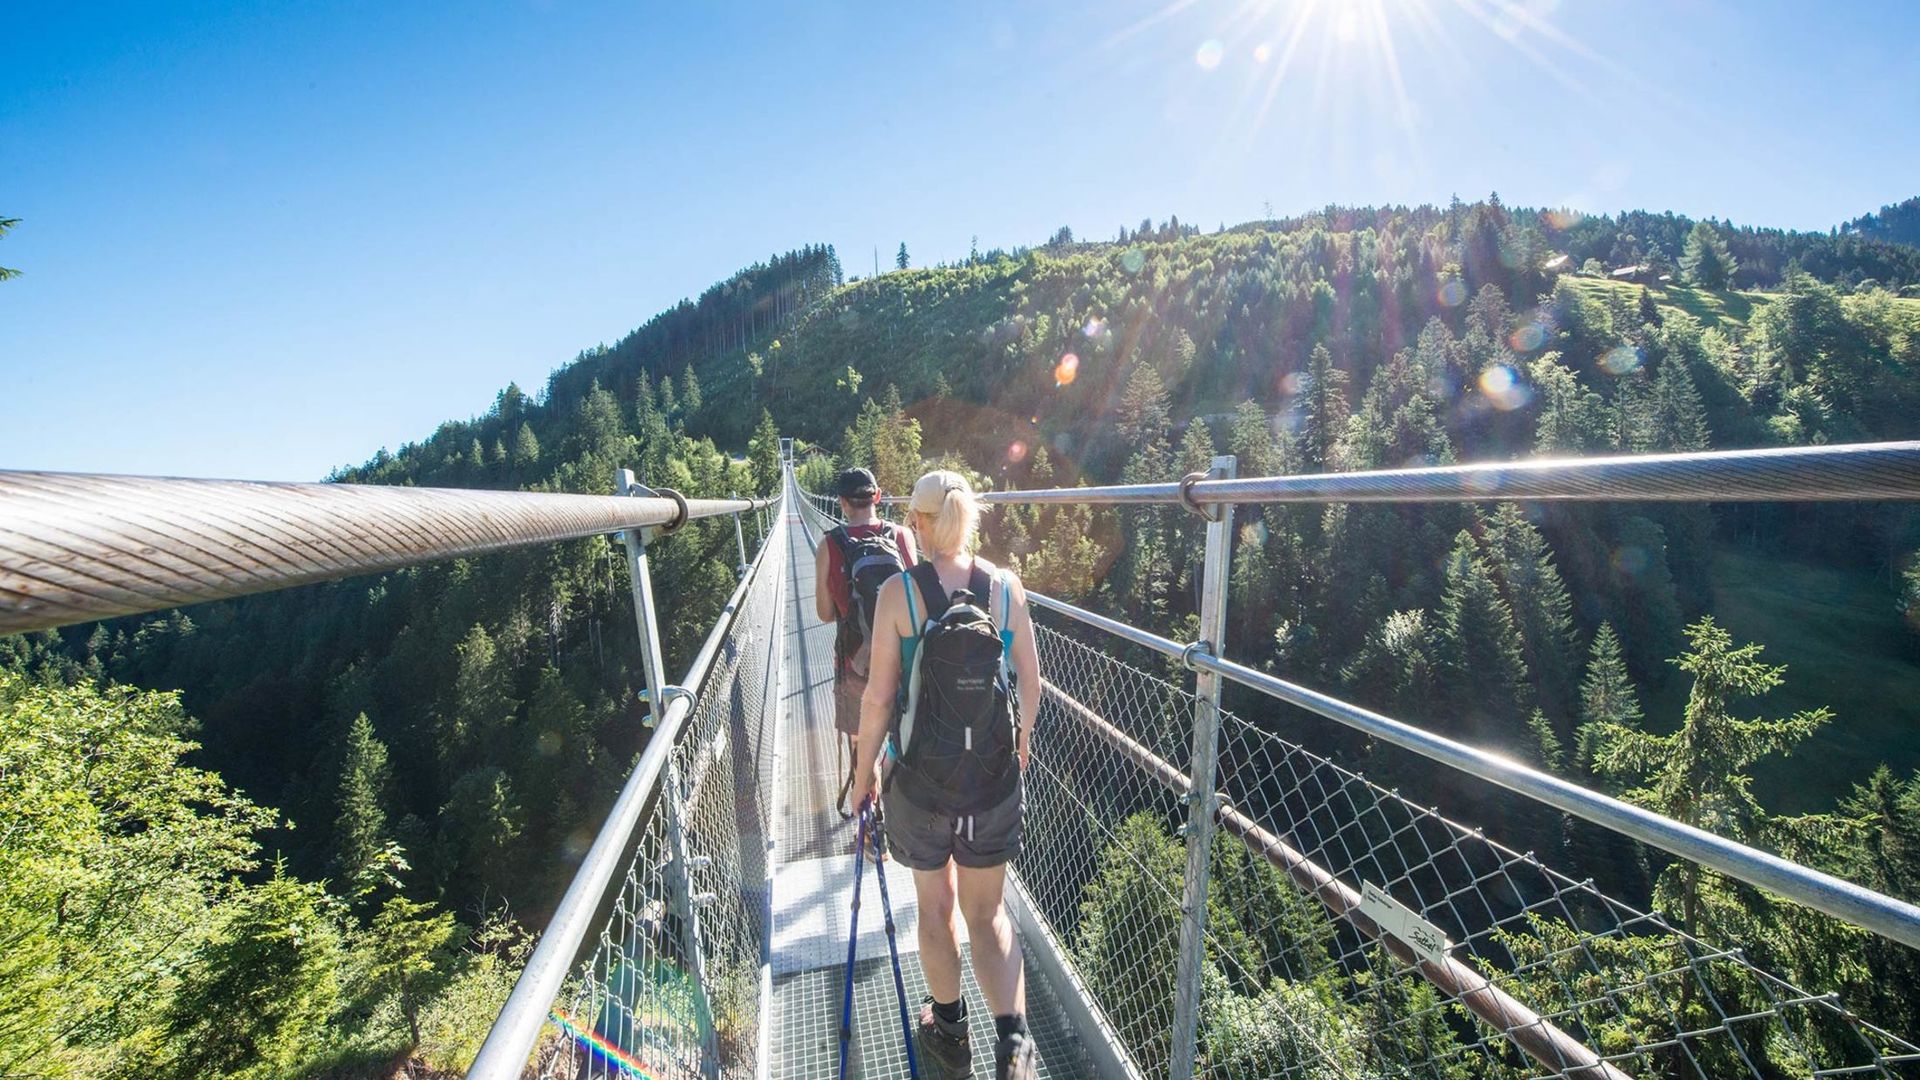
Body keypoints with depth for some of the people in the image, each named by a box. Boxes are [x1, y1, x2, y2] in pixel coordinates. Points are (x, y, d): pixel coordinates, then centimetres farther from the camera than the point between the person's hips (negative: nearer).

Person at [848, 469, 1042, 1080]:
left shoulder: (898, 591, -13)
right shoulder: (1006, 587, -6)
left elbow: (879, 695, -11)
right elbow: (1030, 680, 1)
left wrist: (864, 771, 2)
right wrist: (1022, 740, 19)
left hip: (920, 773, -1)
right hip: (995, 771, 2)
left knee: (936, 905, 21)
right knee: (988, 911, 20)